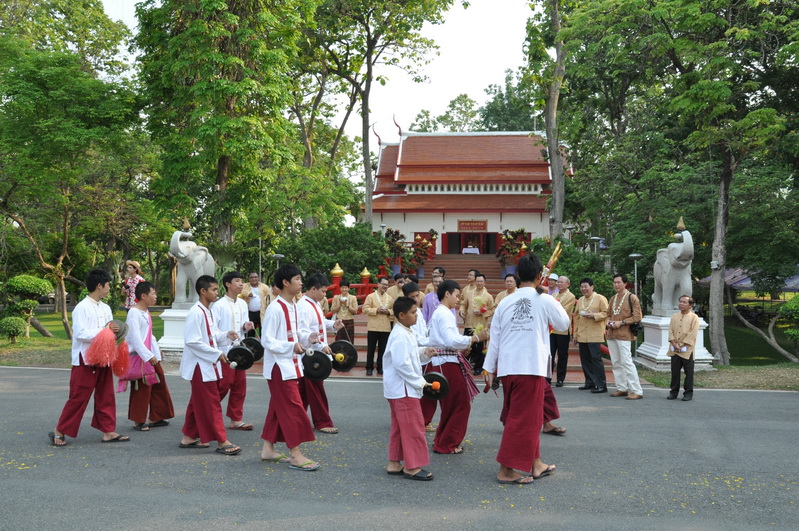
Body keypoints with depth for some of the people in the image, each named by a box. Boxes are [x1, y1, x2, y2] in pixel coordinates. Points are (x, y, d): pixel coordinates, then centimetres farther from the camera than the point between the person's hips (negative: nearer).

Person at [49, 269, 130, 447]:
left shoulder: (105, 308, 10)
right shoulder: (82, 308, -14)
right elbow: (80, 334, -21)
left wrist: (114, 331, -4)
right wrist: (104, 331, -21)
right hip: (85, 359, -7)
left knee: (106, 397, 10)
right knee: (79, 397, -1)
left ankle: (108, 431, 18)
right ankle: (59, 431, 13)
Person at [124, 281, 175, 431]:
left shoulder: (146, 312, 13)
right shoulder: (134, 313, -15)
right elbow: (135, 338, -21)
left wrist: (156, 354, 13)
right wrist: (149, 356, -22)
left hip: (150, 356, 9)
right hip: (139, 357, -9)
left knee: (159, 385, 12)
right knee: (142, 389, -2)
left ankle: (155, 418, 22)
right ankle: (138, 421, 9)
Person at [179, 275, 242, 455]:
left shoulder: (208, 312, 11)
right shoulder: (196, 313, -18)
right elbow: (192, 341, -23)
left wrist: (226, 335, 1)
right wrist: (217, 354, -22)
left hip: (210, 365, 10)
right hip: (200, 366, -10)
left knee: (198, 403, 16)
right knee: (211, 404, -5)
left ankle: (189, 437, 27)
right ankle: (221, 441, -1)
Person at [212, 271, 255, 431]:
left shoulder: (242, 304, 9)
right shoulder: (219, 305, -11)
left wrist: (246, 327, -3)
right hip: (224, 351, -7)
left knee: (239, 386, 8)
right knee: (223, 385, -4)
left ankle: (235, 419, 16)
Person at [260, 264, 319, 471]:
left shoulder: (294, 308, 10)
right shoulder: (275, 309, -17)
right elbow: (267, 341, -18)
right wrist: (292, 346, -25)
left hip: (291, 366, 9)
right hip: (279, 366, -9)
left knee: (278, 407, 14)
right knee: (293, 408, -8)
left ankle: (268, 449, 23)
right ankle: (295, 455, -3)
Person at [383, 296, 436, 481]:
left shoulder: (407, 333, 12)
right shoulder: (400, 336, -20)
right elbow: (402, 363, -25)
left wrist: (423, 351, 6)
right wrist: (419, 381, -19)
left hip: (399, 388, 11)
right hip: (403, 388, -11)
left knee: (399, 427, 16)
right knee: (413, 427, -4)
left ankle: (394, 463, 24)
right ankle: (412, 467, 3)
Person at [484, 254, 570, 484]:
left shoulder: (505, 302, 6)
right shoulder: (545, 301, -5)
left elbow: (494, 337, 8)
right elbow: (564, 323, 12)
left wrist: (490, 369, 14)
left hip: (506, 368, 5)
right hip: (532, 367, -5)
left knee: (528, 418, 18)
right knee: (524, 419, 1)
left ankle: (535, 464, 30)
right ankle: (506, 470, 0)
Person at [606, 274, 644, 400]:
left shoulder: (632, 298, -5)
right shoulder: (613, 298, 16)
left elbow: (637, 316, -9)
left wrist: (622, 323, -16)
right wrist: (608, 321, 3)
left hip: (623, 335, -7)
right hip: (611, 334, 7)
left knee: (626, 362, -11)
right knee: (616, 362, 9)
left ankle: (636, 391, -8)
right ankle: (622, 388, 17)